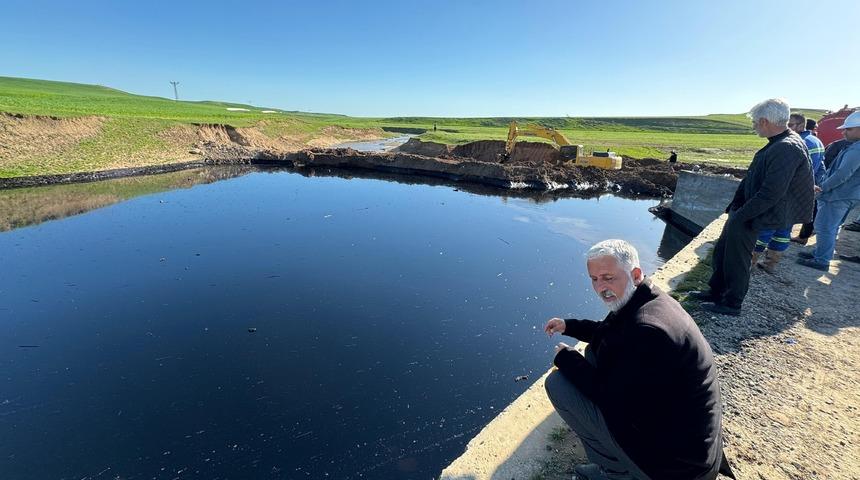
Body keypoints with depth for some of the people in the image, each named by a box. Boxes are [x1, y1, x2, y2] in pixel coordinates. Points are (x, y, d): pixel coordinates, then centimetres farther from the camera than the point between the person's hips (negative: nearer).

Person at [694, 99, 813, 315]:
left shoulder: (787, 148, -22)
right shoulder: (777, 143, 9)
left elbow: (771, 193, -25)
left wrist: (740, 215, -18)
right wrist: (735, 205, 5)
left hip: (759, 217, -9)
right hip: (749, 211, 9)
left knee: (737, 259, 1)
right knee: (722, 251, 16)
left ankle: (732, 303, 16)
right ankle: (716, 291, 29)